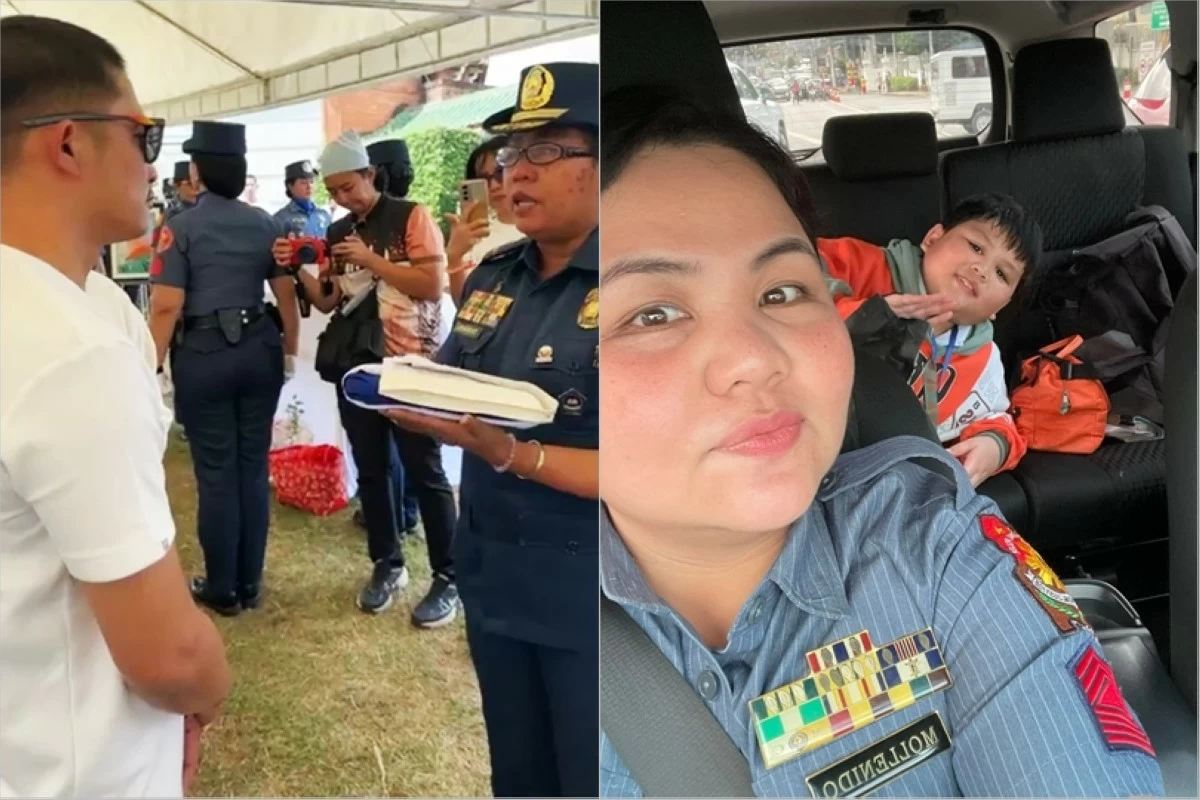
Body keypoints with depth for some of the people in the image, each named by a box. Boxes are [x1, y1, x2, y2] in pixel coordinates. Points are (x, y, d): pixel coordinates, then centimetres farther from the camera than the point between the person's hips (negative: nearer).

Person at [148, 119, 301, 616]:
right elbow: (286, 293, 6)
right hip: (259, 350, 4)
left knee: (215, 473, 4)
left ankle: (222, 590, 16)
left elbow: (167, 306, -12)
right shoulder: (265, 224, 5)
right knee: (254, 466, 10)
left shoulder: (181, 228, -7)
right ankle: (249, 584, 20)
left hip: (203, 356, -4)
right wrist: (290, 348, 18)